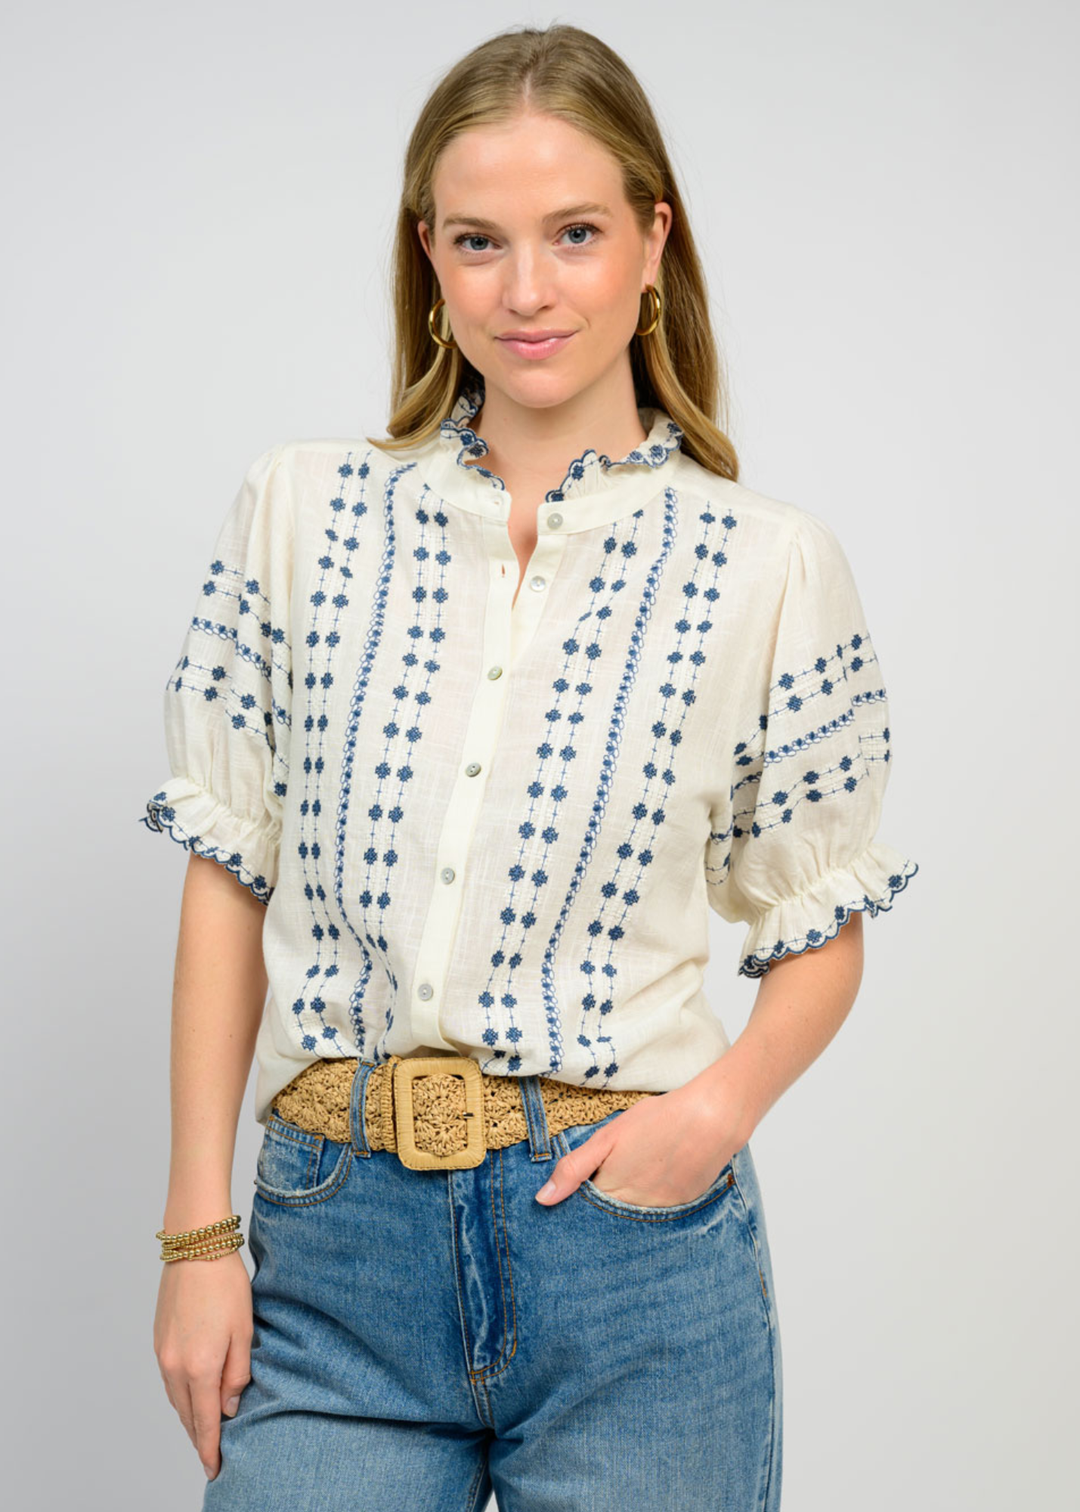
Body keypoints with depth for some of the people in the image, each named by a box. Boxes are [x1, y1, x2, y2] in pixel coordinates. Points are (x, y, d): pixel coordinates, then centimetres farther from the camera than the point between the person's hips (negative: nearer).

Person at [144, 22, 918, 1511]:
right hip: (334, 1239, 1)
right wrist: (198, 1231, 1)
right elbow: (230, 878, 4)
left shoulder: (772, 565, -2)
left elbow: (821, 936, 6)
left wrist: (723, 1103, -13)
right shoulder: (299, 510, 2)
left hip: (631, 1238, -1)